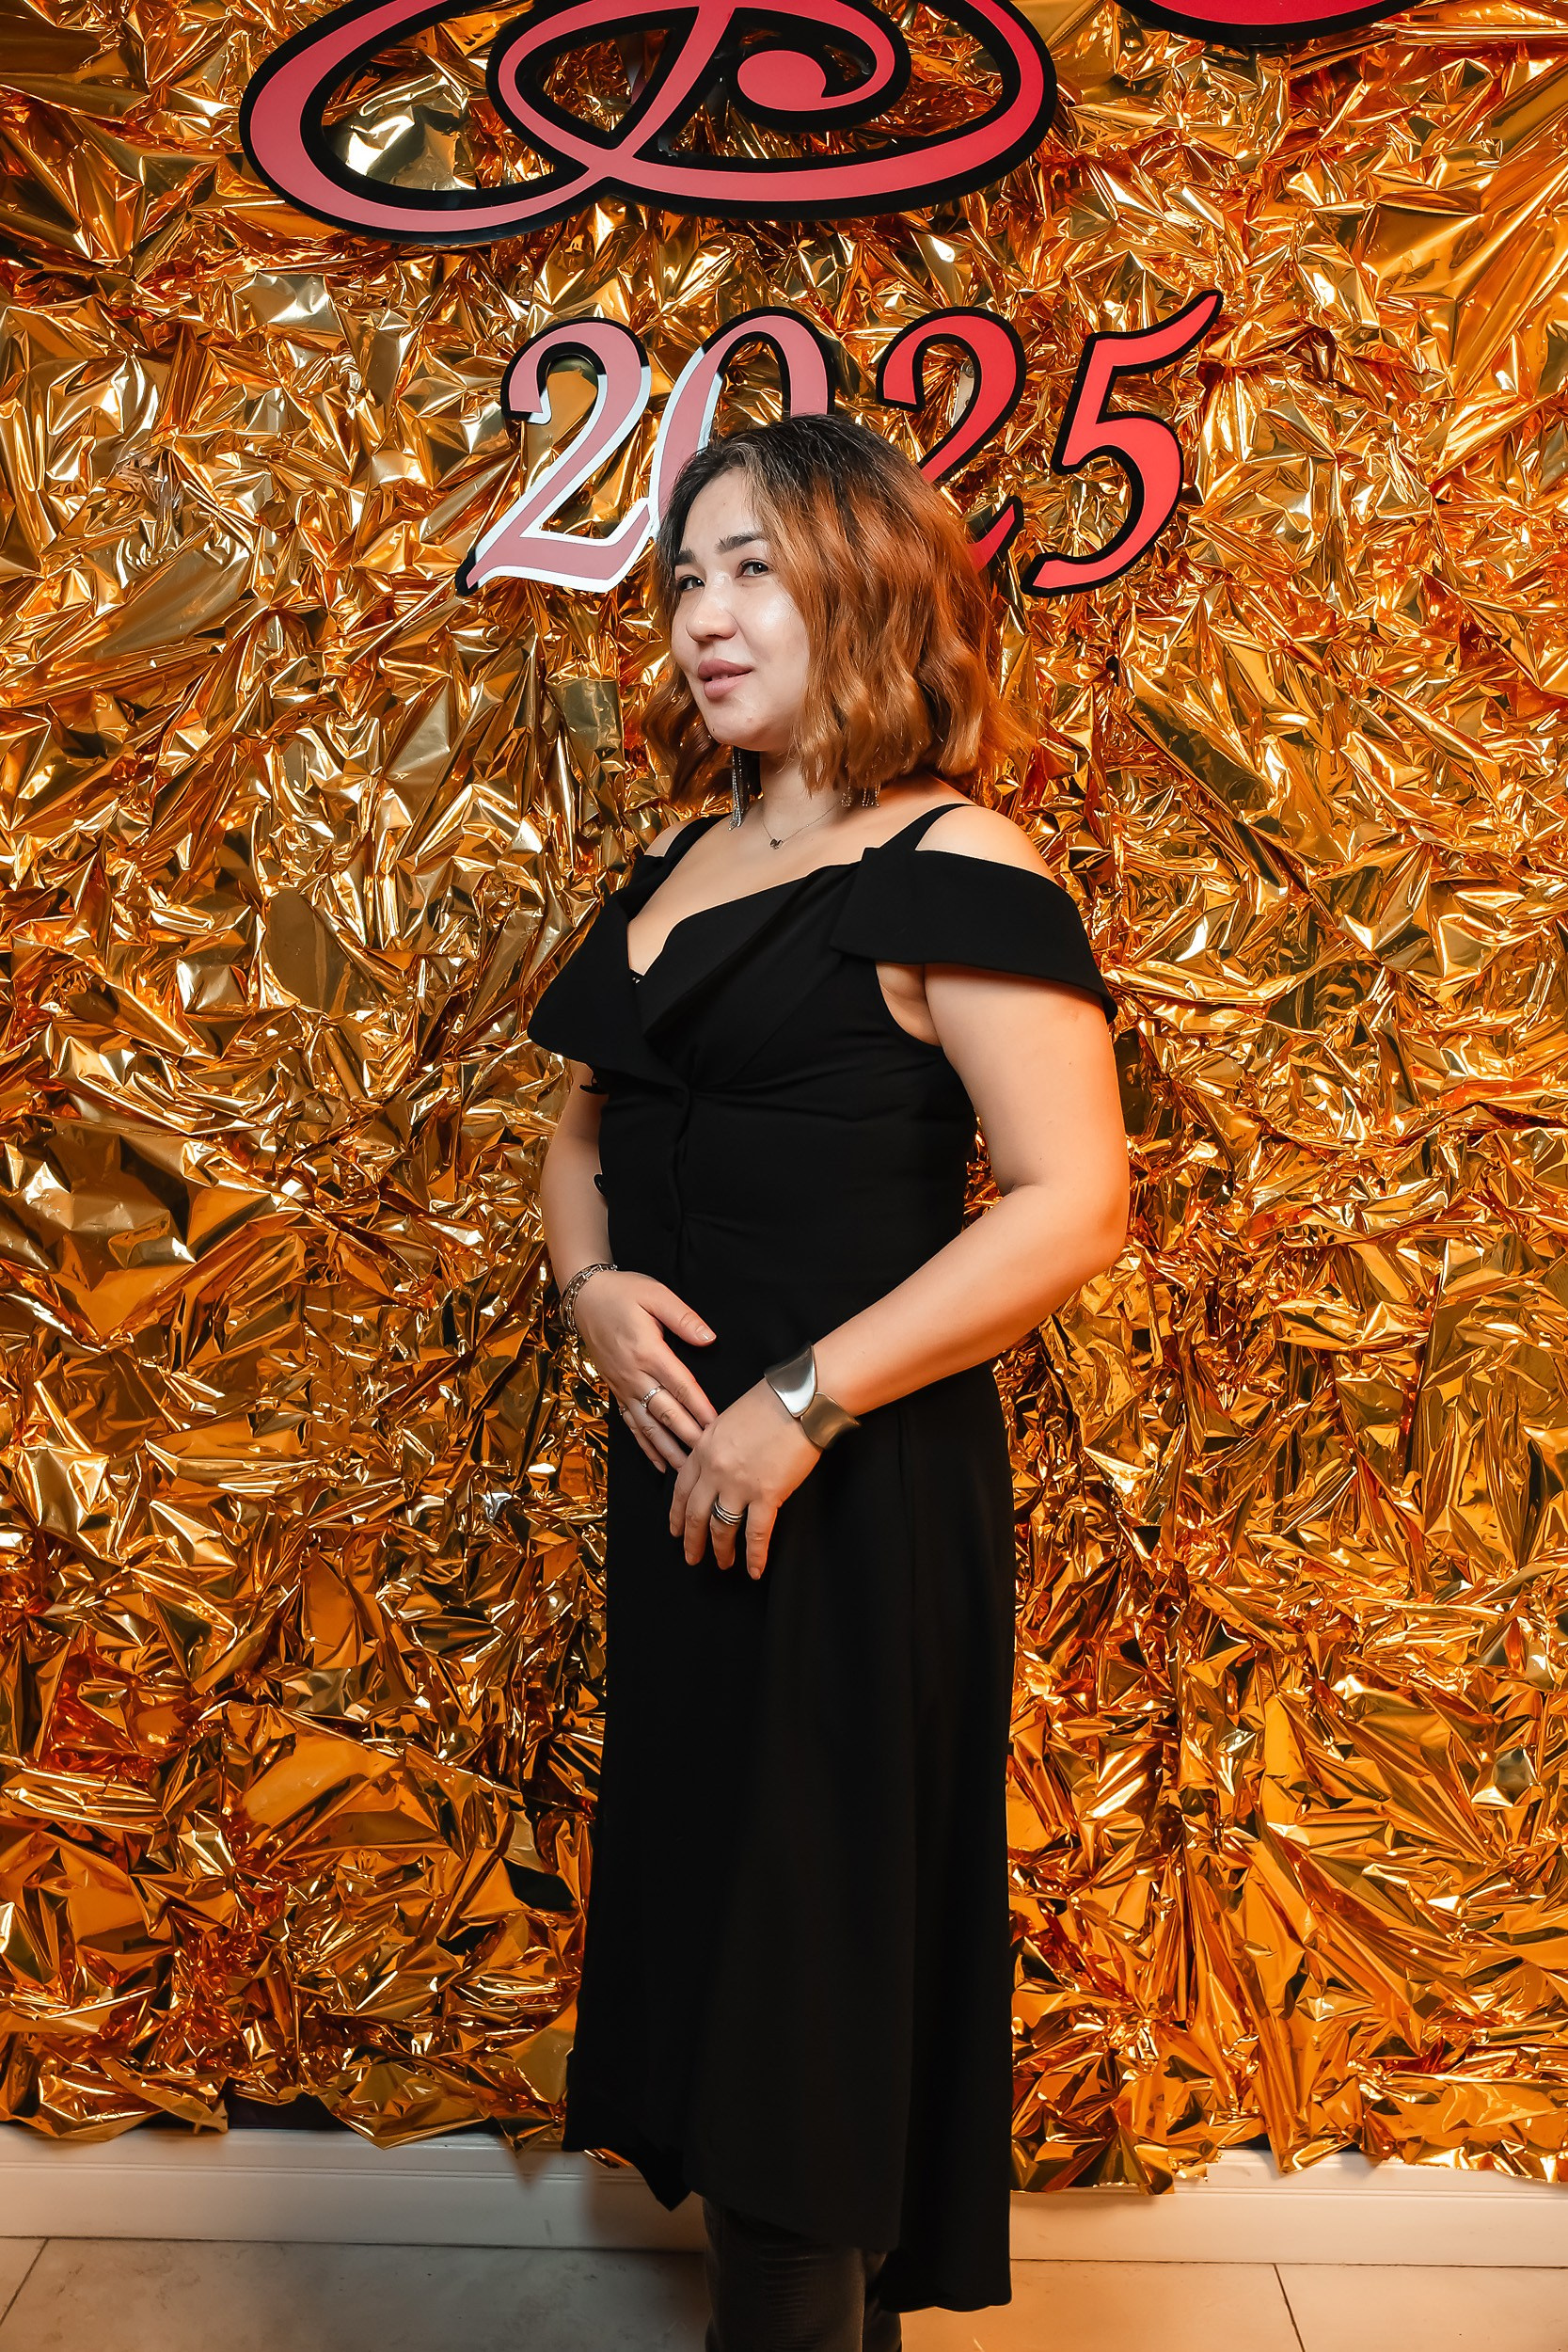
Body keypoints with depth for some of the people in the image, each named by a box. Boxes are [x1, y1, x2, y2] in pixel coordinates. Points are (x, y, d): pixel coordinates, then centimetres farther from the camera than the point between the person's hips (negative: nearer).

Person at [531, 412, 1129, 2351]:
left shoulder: (948, 876, -13)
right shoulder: (676, 868, 11)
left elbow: (1073, 1203, -20)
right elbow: (584, 1132, 18)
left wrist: (805, 1407, -21)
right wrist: (592, 1285, -4)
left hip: (855, 1490, -8)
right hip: (676, 1461, 8)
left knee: (810, 1918, 6)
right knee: (693, 1874, 19)